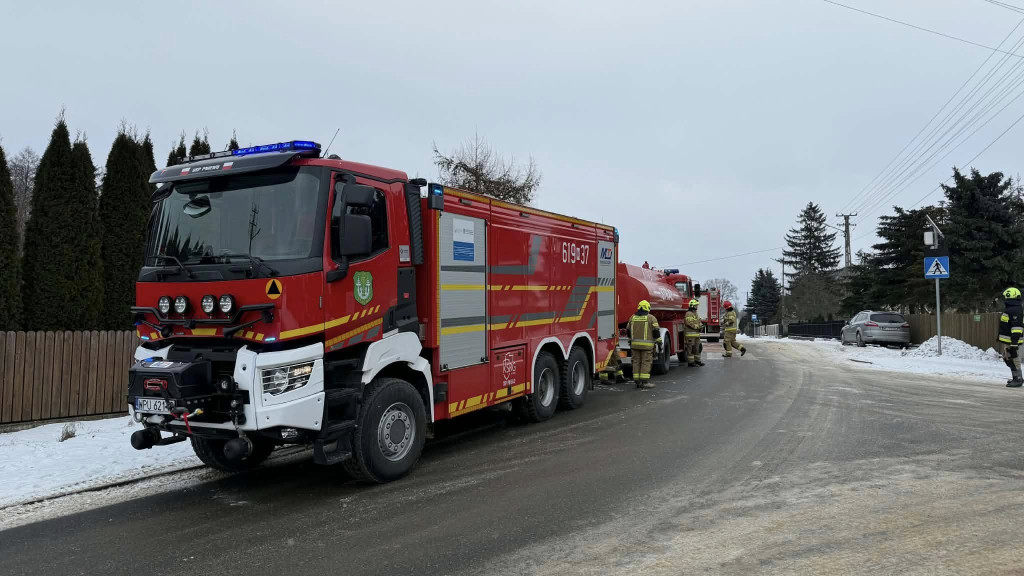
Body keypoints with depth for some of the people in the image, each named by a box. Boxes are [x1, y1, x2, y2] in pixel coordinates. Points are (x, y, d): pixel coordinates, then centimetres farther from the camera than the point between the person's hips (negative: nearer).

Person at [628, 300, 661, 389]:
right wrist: (659, 342, 3)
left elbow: (628, 331, 17)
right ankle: (645, 381, -5)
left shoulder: (632, 317, 10)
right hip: (646, 345, -4)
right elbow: (656, 331, -5)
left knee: (636, 362, 8)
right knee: (646, 362, -1)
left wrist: (630, 341, 29)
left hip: (634, 344, 4)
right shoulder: (651, 318, -3)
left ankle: (637, 381, 8)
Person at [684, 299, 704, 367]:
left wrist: (700, 325, 3)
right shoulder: (689, 314, -12)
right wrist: (697, 326, -15)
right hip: (690, 333, -10)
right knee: (690, 348, -5)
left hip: (696, 333, 10)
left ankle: (697, 360, 21)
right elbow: (690, 323, -21)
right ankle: (690, 362, -3)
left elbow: (699, 322, 25)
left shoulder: (696, 314, 20)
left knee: (697, 348, 13)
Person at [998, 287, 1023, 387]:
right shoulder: (1009, 310, 15)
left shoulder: (1015, 311, -18)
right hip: (1007, 341, 11)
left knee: (1013, 360, -3)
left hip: (1012, 341, -11)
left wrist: (1014, 343, -26)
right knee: (1007, 359, 18)